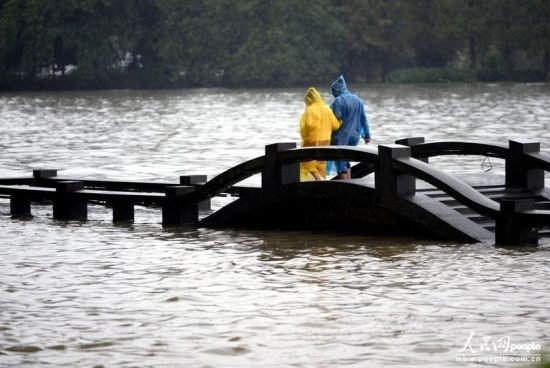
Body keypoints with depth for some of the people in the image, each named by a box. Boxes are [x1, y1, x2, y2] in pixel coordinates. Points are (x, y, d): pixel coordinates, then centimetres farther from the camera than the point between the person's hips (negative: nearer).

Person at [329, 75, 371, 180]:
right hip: (354, 136, 7)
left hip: (341, 137, -7)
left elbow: (336, 120, -17)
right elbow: (364, 119, 11)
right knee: (346, 162, 20)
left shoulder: (338, 101, -13)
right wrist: (367, 135, 17)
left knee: (341, 164, 0)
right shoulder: (358, 100, 8)